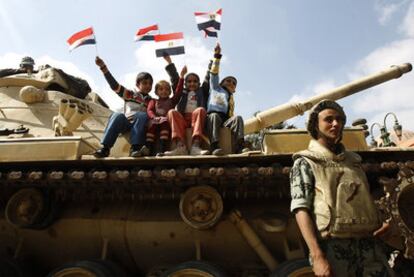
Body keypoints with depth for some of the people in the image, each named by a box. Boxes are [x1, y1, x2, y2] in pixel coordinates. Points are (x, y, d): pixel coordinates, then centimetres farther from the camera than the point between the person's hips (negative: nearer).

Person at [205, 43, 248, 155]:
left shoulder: (231, 99, 36)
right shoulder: (216, 88, 25)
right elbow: (214, 74, 13)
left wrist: (235, 123, 6)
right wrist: (217, 56, 5)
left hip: (225, 120, 4)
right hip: (212, 117, -3)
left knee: (237, 118, -26)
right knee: (214, 116, -37)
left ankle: (240, 147, -40)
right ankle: (214, 147, -48)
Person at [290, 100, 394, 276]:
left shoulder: (353, 160, 18)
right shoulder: (305, 163, 0)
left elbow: (368, 203, 22)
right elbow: (301, 209, -9)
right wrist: (317, 256, -18)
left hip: (369, 244, 5)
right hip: (333, 247, -5)